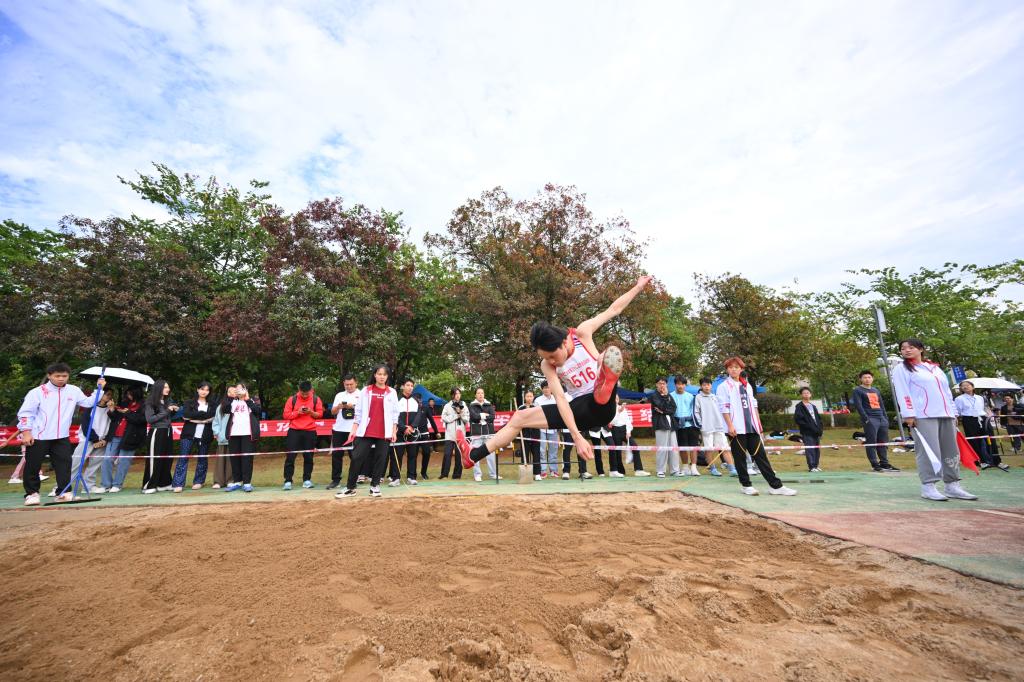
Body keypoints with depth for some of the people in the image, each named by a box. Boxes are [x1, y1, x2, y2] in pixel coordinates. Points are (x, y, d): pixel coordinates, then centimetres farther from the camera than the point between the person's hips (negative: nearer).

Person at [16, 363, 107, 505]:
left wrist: (99, 389, 4)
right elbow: (26, 413, -5)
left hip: (62, 437, 3)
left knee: (64, 464, 2)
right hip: (38, 436, -3)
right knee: (32, 466, 5)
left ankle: (64, 492, 7)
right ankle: (32, 493, 17)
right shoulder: (38, 392, -5)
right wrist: (26, 432, -11)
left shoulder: (74, 391, 7)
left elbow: (88, 402, 15)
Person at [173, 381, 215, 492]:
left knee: (202, 458, 6)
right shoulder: (189, 403, 9)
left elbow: (213, 418, -6)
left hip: (205, 436, 1)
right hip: (189, 434, -1)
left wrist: (193, 417, -11)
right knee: (183, 458, -5)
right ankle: (178, 484, -3)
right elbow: (185, 415, -9)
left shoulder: (212, 405, 11)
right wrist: (203, 414, -14)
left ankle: (198, 481, 17)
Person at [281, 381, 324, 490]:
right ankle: (288, 481, 5)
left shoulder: (316, 399, 0)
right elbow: (285, 415, -1)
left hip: (310, 431, 1)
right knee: (290, 456, -2)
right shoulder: (292, 399, -1)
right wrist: (297, 412, -16)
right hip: (294, 431, 0)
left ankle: (307, 480, 15)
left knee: (308, 457, 5)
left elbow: (320, 414, 4)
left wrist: (311, 412, -16)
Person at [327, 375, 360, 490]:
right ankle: (336, 480, 15)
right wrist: (338, 406, -7)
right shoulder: (339, 395, 15)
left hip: (354, 430, -4)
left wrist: (354, 406, -18)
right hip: (339, 429, 4)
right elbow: (333, 412, 13)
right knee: (336, 454, 6)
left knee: (354, 455, 1)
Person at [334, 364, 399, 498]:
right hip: (365, 432, 0)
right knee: (357, 457, 0)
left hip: (384, 433, 0)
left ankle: (375, 486, 16)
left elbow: (395, 413, 6)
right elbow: (358, 412, 7)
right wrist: (353, 430, 2)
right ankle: (350, 487, 11)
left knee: (380, 459, 5)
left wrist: (394, 432, 1)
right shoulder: (366, 391, 6)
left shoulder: (392, 392, 6)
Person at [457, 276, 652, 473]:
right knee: (520, 417, 1)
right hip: (579, 409, 3)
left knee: (612, 352, -29)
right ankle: (474, 455, 3)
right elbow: (561, 399, -17)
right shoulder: (547, 366, -7)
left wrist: (638, 286, 3)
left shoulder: (582, 334, -11)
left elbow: (613, 310, 0)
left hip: (600, 405, -3)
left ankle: (606, 385, -62)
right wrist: (577, 437, -25)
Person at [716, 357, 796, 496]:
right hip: (736, 428, -5)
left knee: (761, 455, 6)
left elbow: (753, 405, 19)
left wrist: (758, 422, 13)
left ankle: (776, 485, 9)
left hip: (751, 427, 5)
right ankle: (746, 485, 14)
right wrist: (730, 425, -15)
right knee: (740, 457, 2)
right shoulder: (724, 386, -2)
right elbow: (724, 408, -9)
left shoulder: (747, 385, 17)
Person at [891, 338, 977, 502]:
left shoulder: (935, 368, 21)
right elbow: (902, 393, -6)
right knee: (929, 451, -10)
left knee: (951, 450, 6)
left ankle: (952, 485, 14)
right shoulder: (901, 369, 3)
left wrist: (953, 412, 15)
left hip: (946, 415, 6)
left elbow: (947, 392, 21)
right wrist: (908, 414, -15)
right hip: (923, 416, -6)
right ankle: (928, 486, -6)